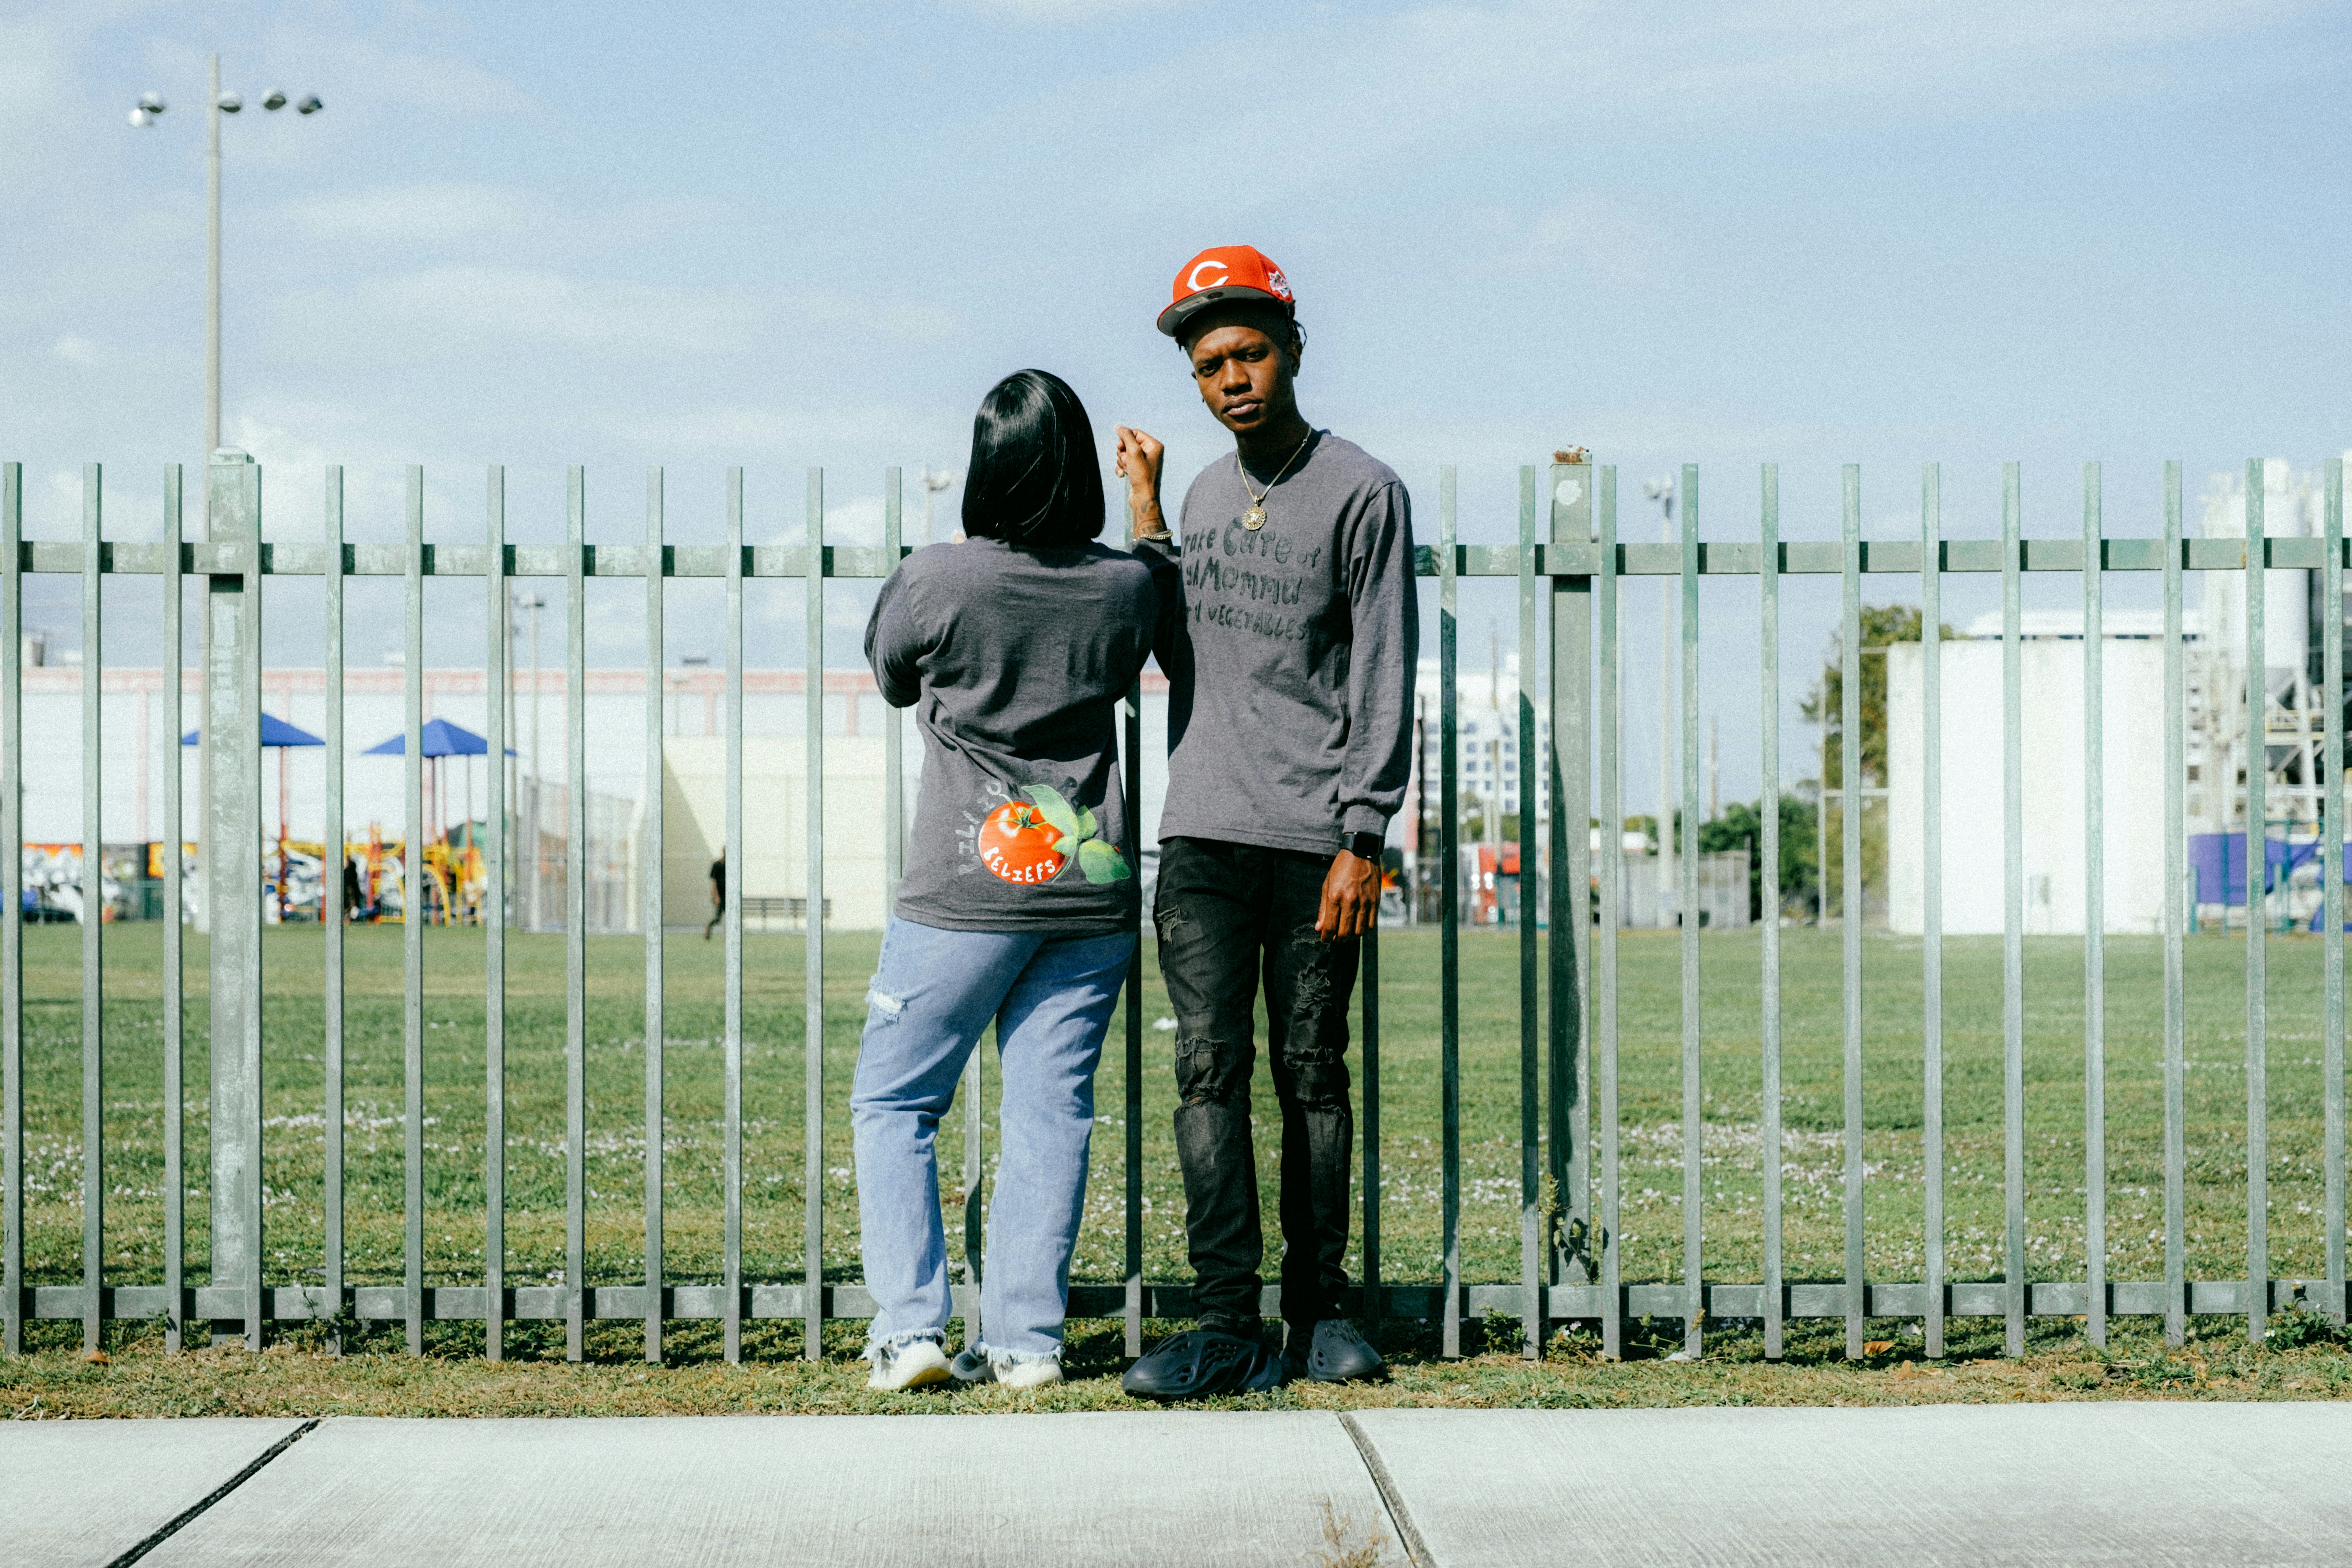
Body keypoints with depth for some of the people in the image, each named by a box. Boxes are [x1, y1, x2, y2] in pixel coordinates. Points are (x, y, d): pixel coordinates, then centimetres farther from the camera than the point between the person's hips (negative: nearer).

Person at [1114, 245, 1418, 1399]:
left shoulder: (1364, 494, -2)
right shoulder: (1205, 494, 16)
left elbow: (1383, 684, -6)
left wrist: (1362, 840, -12)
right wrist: (1146, 524, 14)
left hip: (1315, 842, -4)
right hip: (1202, 834, 4)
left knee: (1313, 1074, 3)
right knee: (1210, 1069, -5)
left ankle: (1318, 1310, 12)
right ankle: (1226, 1326, -8)